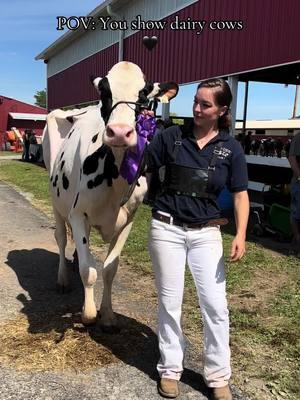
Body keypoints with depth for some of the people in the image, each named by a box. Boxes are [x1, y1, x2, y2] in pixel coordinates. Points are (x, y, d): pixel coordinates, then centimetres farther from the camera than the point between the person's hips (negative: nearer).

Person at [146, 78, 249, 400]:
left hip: (206, 232, 1)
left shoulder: (230, 147, 0)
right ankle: (170, 370, 27)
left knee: (215, 305, 2)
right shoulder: (171, 136, -2)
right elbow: (143, 171, 2)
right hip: (166, 228, 0)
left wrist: (241, 234, -9)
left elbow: (240, 193, 0)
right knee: (169, 301, 9)